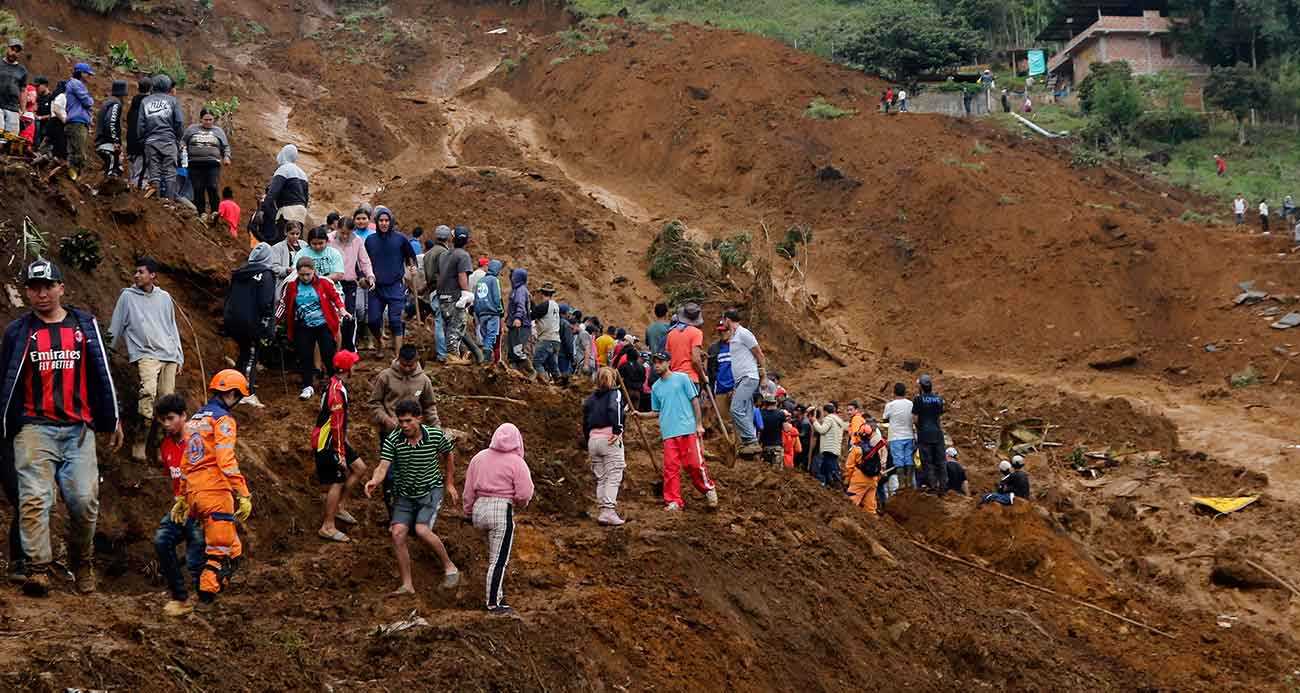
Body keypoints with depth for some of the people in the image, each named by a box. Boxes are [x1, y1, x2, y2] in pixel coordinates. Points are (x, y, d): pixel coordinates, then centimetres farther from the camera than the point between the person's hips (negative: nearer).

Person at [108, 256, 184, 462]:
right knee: (148, 392, -26)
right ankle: (140, 441, -22)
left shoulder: (164, 298, 15)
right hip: (146, 354, -4)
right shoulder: (128, 296, 6)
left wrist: (179, 357, 19)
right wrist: (111, 350, 15)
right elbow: (116, 326, 12)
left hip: (169, 355, 4)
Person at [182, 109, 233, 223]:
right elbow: (183, 142, 18)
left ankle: (214, 211, -8)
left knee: (212, 187, -16)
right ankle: (202, 212, 2)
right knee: (198, 189, -4)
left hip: (212, 164, -1)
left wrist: (227, 157, -1)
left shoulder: (218, 131, 16)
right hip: (195, 164, 1)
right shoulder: (192, 129, 16)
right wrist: (183, 148, -3)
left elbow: (226, 147, 16)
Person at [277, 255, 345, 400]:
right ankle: (307, 387, 12)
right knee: (305, 356, 3)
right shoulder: (291, 285, -4)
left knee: (329, 355, 2)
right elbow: (283, 304, 7)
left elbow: (335, 296, 4)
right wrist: (274, 321, 4)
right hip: (303, 327, 2)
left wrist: (341, 309, -11)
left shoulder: (324, 282, -9)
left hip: (324, 325, -2)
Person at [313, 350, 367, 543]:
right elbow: (336, 424, -24)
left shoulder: (336, 385, 9)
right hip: (327, 443, -10)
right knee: (337, 482, -4)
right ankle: (327, 527, 4)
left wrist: (345, 441, 26)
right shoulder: (337, 391, -24)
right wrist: (341, 454, -20)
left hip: (334, 439, 10)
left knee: (359, 468, 13)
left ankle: (338, 507, 21)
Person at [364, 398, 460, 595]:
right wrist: (374, 481, -44)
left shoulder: (436, 435, -13)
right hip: (405, 494, 3)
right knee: (397, 533, -12)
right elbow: (383, 467, -22)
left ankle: (450, 567, -3)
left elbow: (449, 454, 8)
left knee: (422, 529, -23)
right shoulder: (392, 440, -13)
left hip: (431, 490, -3)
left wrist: (449, 483, 12)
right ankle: (407, 585, -3)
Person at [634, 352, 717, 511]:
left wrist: (699, 424, -3)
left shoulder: (682, 378, 3)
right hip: (668, 433, 4)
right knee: (671, 467, -3)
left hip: (688, 430, -4)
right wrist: (640, 414, 6)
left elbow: (695, 400, 2)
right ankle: (673, 501, -1)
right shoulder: (655, 387, 16)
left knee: (694, 463, -7)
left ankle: (708, 489, 14)